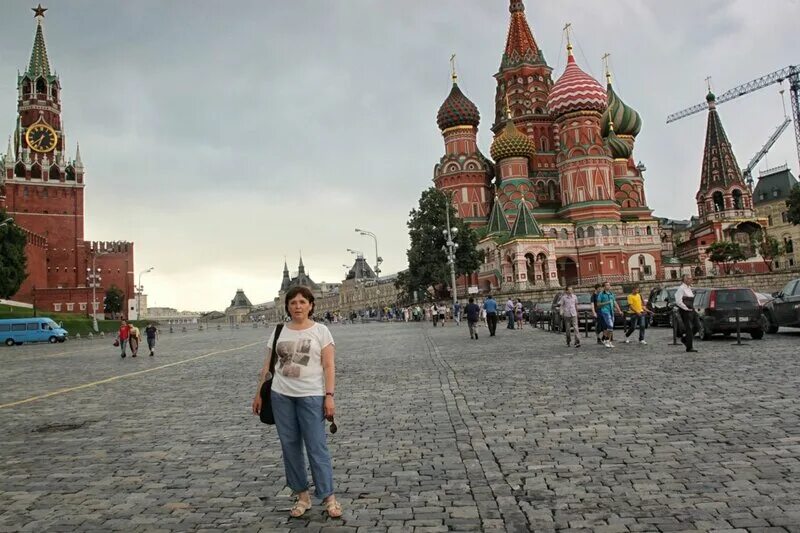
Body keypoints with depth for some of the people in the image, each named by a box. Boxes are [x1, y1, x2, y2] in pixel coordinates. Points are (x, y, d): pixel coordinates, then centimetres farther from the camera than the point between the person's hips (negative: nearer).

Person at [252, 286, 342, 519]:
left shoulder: (320, 330, -3)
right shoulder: (279, 331, 8)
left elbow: (329, 366, -6)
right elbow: (267, 365, 12)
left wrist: (329, 396, -13)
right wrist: (258, 394, 11)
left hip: (311, 396, -4)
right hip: (281, 395, 4)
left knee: (317, 447, -3)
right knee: (289, 446, 9)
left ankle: (328, 497, 7)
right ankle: (302, 496, 21)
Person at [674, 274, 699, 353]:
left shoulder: (689, 288, 15)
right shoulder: (681, 288, -12)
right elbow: (678, 301, -19)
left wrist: (692, 307, 15)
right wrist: (686, 308, -16)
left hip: (691, 310, 9)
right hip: (685, 311, -9)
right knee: (689, 328, -9)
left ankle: (684, 339, 27)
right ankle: (689, 347, -4)